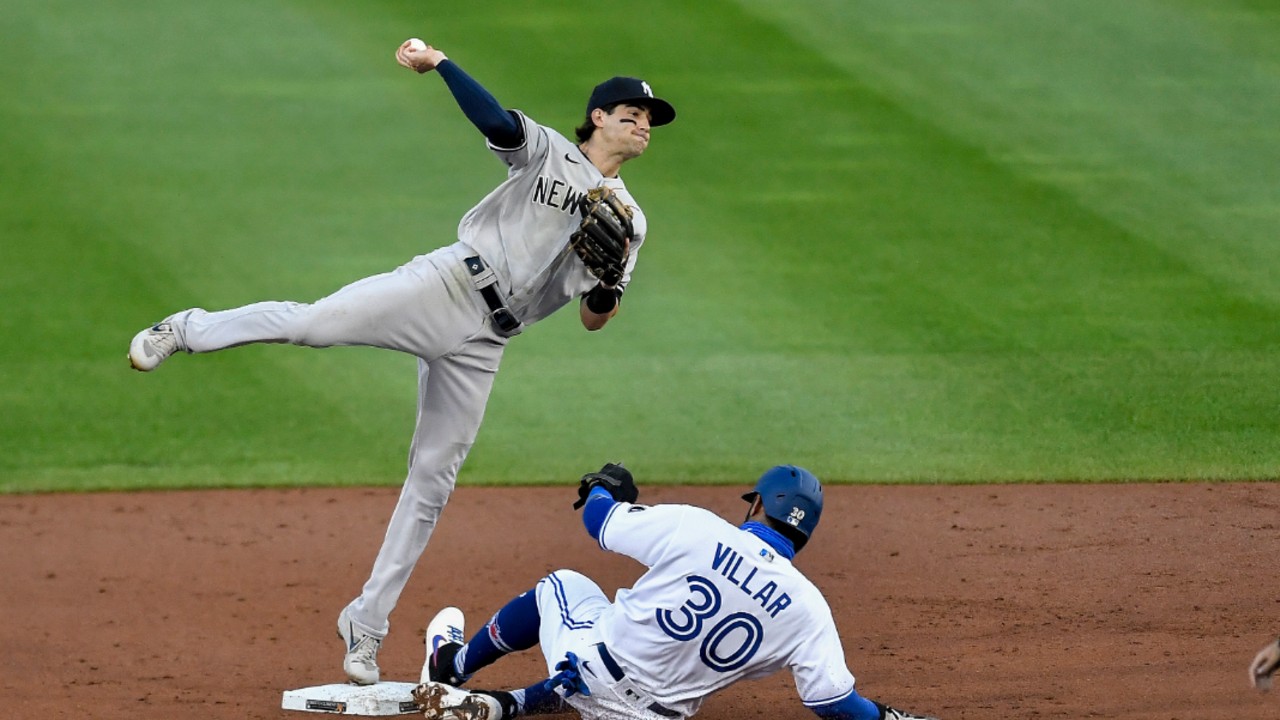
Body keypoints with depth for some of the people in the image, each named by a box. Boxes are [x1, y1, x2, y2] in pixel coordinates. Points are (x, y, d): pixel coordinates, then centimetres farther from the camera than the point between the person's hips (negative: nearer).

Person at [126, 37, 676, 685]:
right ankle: (189, 331, 2)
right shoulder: (547, 152, 5)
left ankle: (366, 625, 9)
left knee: (431, 482, 2)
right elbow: (495, 120, -13)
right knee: (310, 323, -23)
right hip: (445, 286, -4)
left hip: (480, 342, 4)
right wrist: (437, 62, -23)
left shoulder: (628, 220, 15)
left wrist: (612, 272, -11)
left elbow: (594, 319, 9)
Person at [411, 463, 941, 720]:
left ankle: (452, 668, 44)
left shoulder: (695, 529, -13)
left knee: (562, 585, 31)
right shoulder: (808, 609, -10)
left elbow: (599, 521, 0)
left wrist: (607, 487, 24)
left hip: (590, 662, -1)